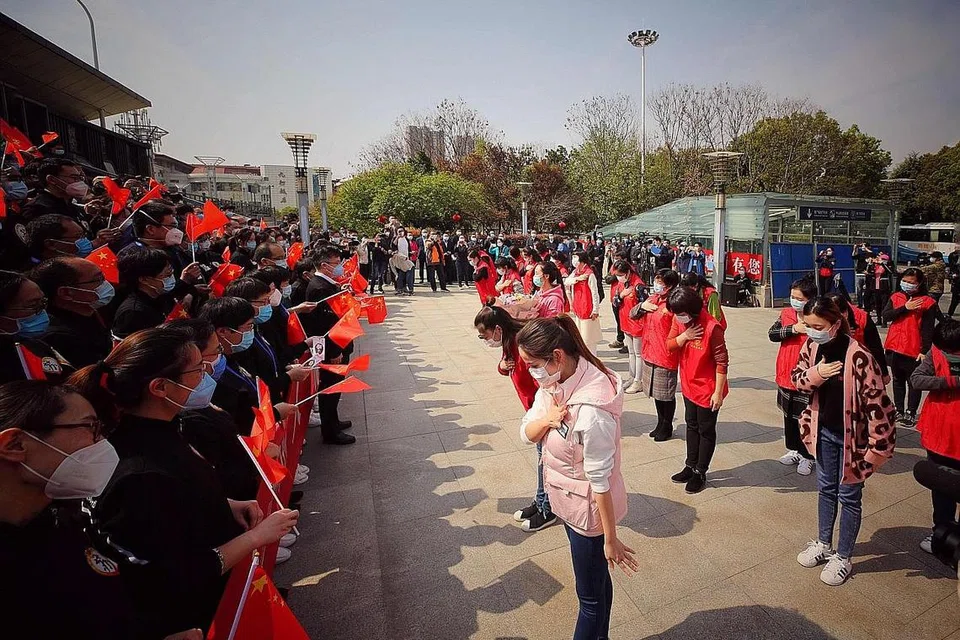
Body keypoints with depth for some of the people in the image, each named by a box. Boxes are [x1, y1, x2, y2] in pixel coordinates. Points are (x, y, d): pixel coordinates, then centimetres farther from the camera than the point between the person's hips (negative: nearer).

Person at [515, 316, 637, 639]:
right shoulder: (553, 383, -8)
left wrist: (610, 539, -15)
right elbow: (527, 433, -2)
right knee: (596, 579, 29)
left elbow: (600, 480, -26)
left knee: (590, 594, 15)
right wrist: (547, 419, -23)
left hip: (589, 508, -8)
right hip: (566, 501, 8)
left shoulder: (591, 409, -34)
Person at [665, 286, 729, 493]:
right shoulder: (679, 321, -5)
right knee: (692, 426, 20)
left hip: (707, 389, -7)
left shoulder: (711, 327, -25)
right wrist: (684, 336, -20)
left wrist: (718, 392, -19)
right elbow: (669, 345, 0)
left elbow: (722, 362, -20)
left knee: (706, 431, 10)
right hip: (688, 385, 7)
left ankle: (700, 473, 24)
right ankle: (691, 466, 36)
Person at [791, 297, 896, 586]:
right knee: (826, 488, 21)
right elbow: (797, 376, 3)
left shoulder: (858, 357, -27)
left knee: (849, 496, 12)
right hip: (824, 430, 5)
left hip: (852, 435, -5)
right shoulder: (812, 345, -9)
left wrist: (878, 446, -20)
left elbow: (878, 402, -23)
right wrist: (815, 375, -19)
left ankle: (843, 558, 30)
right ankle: (824, 543, 41)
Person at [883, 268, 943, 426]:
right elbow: (886, 315, -7)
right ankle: (899, 410, 27)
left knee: (913, 383, 6)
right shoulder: (895, 297, 6)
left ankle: (910, 413, 15)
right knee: (898, 381, 16)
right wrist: (905, 308, -18)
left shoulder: (927, 302, -7)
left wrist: (925, 351, -13)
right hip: (894, 348, 5)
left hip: (913, 350, -4)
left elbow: (928, 329, -9)